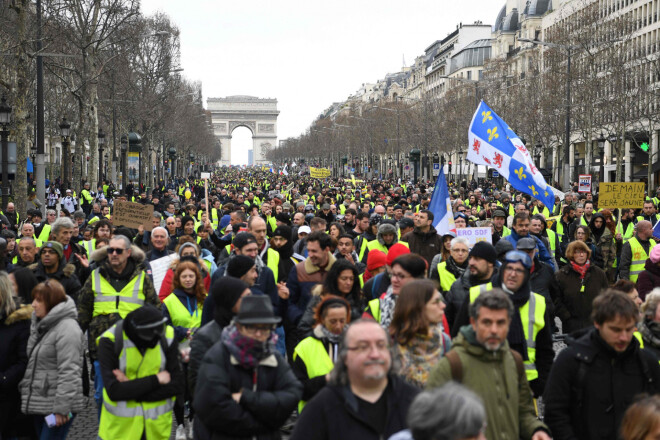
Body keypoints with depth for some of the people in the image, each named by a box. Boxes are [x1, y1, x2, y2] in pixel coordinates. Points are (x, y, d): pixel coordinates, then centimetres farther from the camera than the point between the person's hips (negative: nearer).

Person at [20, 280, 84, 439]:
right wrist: (25, 396, 18)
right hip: (38, 404, 9)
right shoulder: (39, 325, 15)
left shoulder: (67, 329, -15)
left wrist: (61, 409, -22)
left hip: (56, 405, -9)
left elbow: (69, 372, -20)